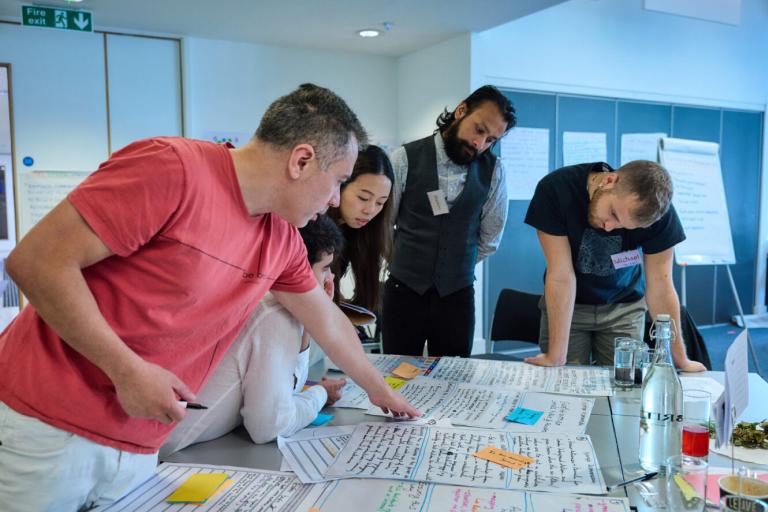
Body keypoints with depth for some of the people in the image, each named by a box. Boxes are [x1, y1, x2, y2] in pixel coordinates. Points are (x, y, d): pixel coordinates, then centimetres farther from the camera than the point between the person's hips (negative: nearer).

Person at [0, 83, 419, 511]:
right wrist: (128, 371, -22)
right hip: (44, 430, -6)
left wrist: (380, 391, 28)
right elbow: (37, 261, -21)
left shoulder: (283, 240, 3)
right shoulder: (173, 167, -22)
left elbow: (328, 321, 18)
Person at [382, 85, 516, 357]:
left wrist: (458, 266, 12)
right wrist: (403, 264, 8)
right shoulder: (406, 158, -8)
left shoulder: (492, 170, -1)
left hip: (457, 294, 2)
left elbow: (490, 236, 10)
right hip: (404, 291, -1)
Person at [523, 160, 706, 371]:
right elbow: (561, 275, -29)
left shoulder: (658, 210, -26)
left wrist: (681, 361, -16)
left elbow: (659, 286, -19)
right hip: (567, 304, -1)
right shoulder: (556, 189, -30)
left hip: (624, 306, 1)